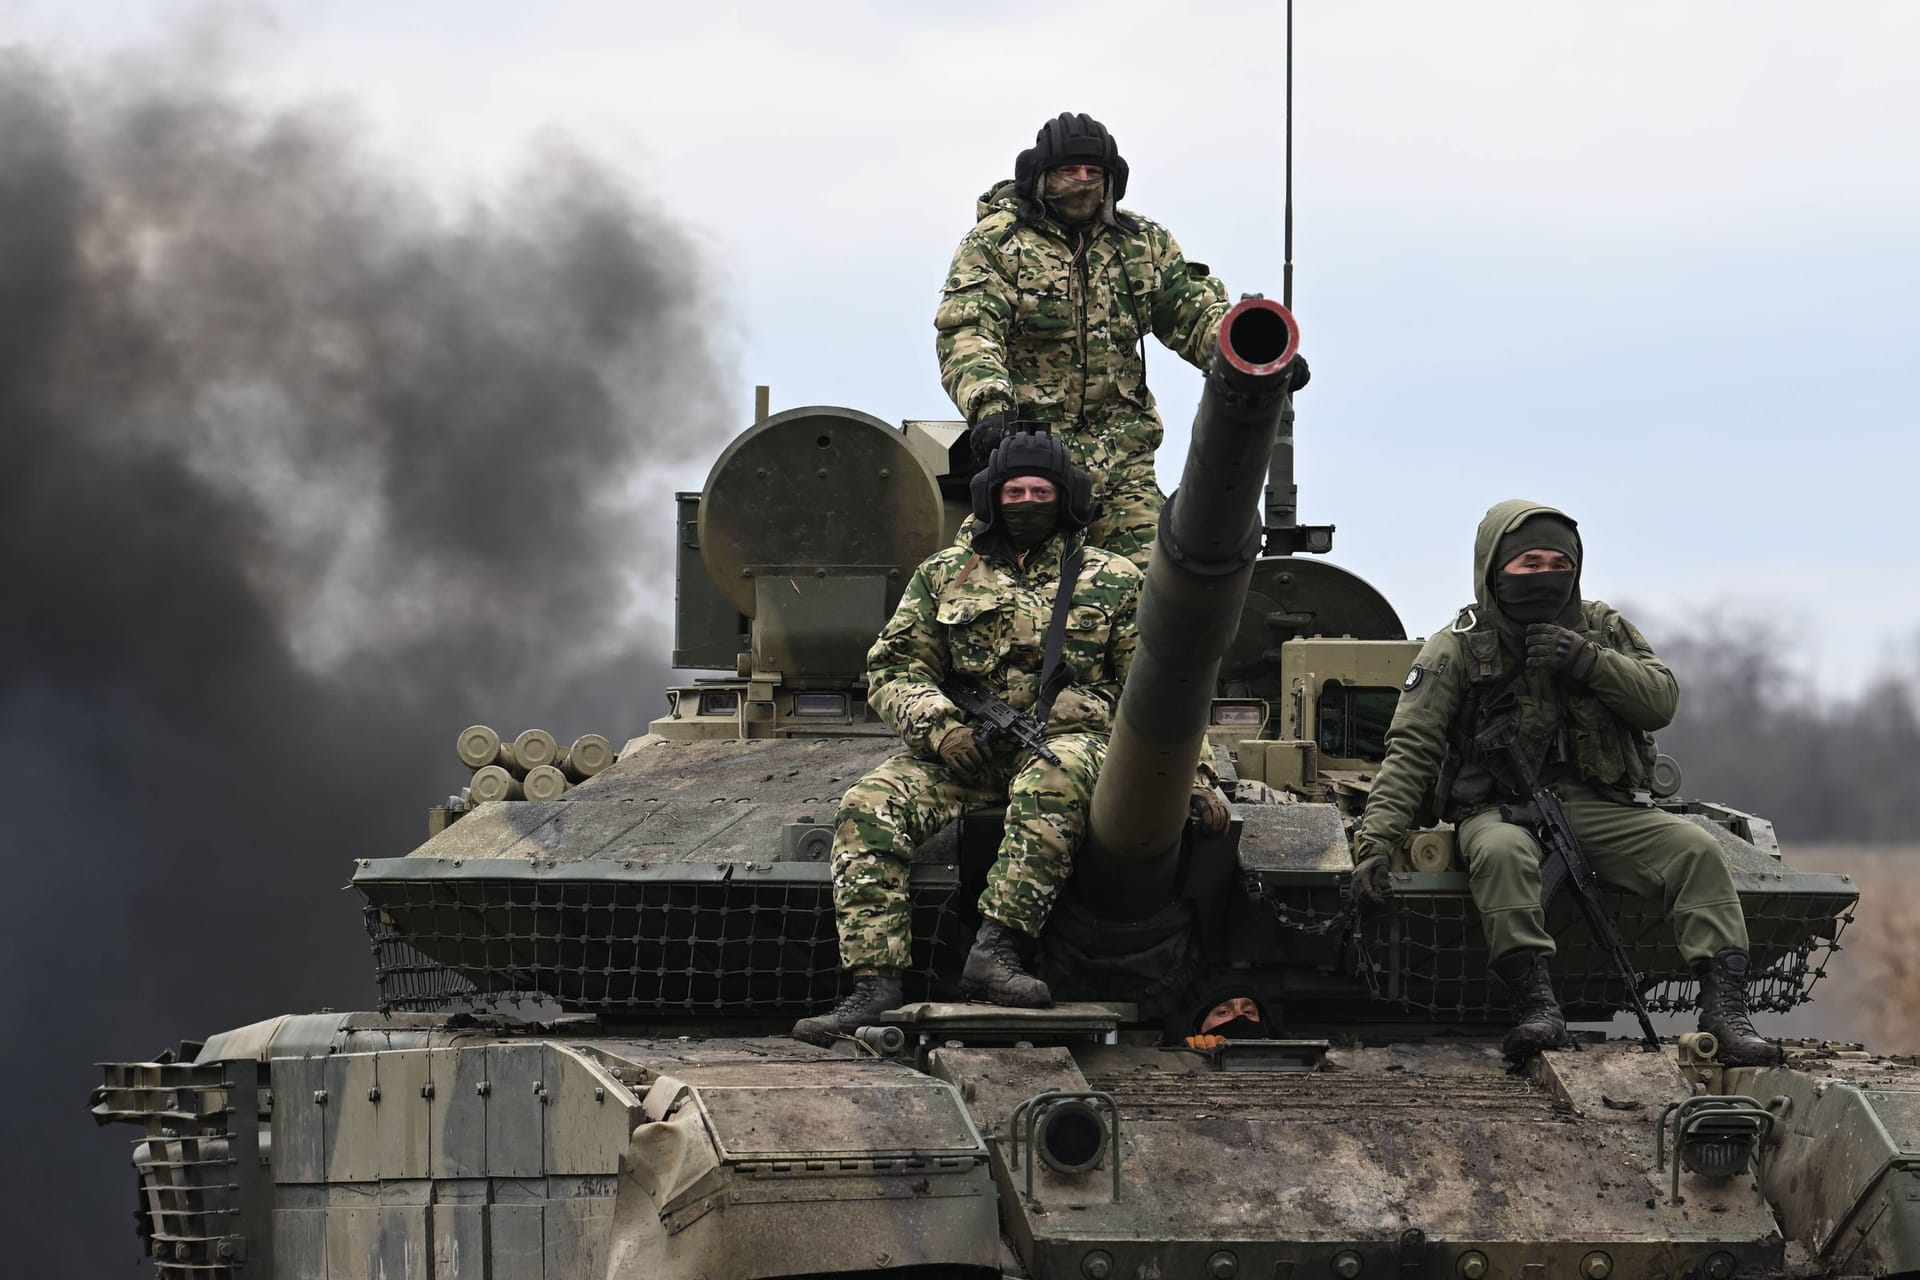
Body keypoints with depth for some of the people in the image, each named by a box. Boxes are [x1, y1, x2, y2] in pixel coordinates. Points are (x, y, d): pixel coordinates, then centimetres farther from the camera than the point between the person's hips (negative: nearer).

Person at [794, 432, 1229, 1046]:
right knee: (868, 808, -26)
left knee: (1051, 783, -41)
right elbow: (893, 667, 12)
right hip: (960, 748, 2)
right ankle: (874, 983, -35)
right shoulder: (945, 575, 17)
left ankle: (996, 948, -49)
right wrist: (939, 724, -9)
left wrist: (1190, 773, -4)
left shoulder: (1112, 581, 13)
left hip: (1068, 738, -2)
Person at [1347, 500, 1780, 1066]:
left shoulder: (1603, 628, 13)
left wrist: (1588, 659, -14)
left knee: (1696, 848, -20)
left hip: (1597, 807, 3)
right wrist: (1376, 838, -17)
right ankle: (1535, 1004, -43)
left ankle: (1725, 1008, -27)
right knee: (1502, 851, -39)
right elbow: (1412, 748, -3)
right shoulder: (1459, 646, 2)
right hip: (1500, 809, -3)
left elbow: (1661, 701, 2)